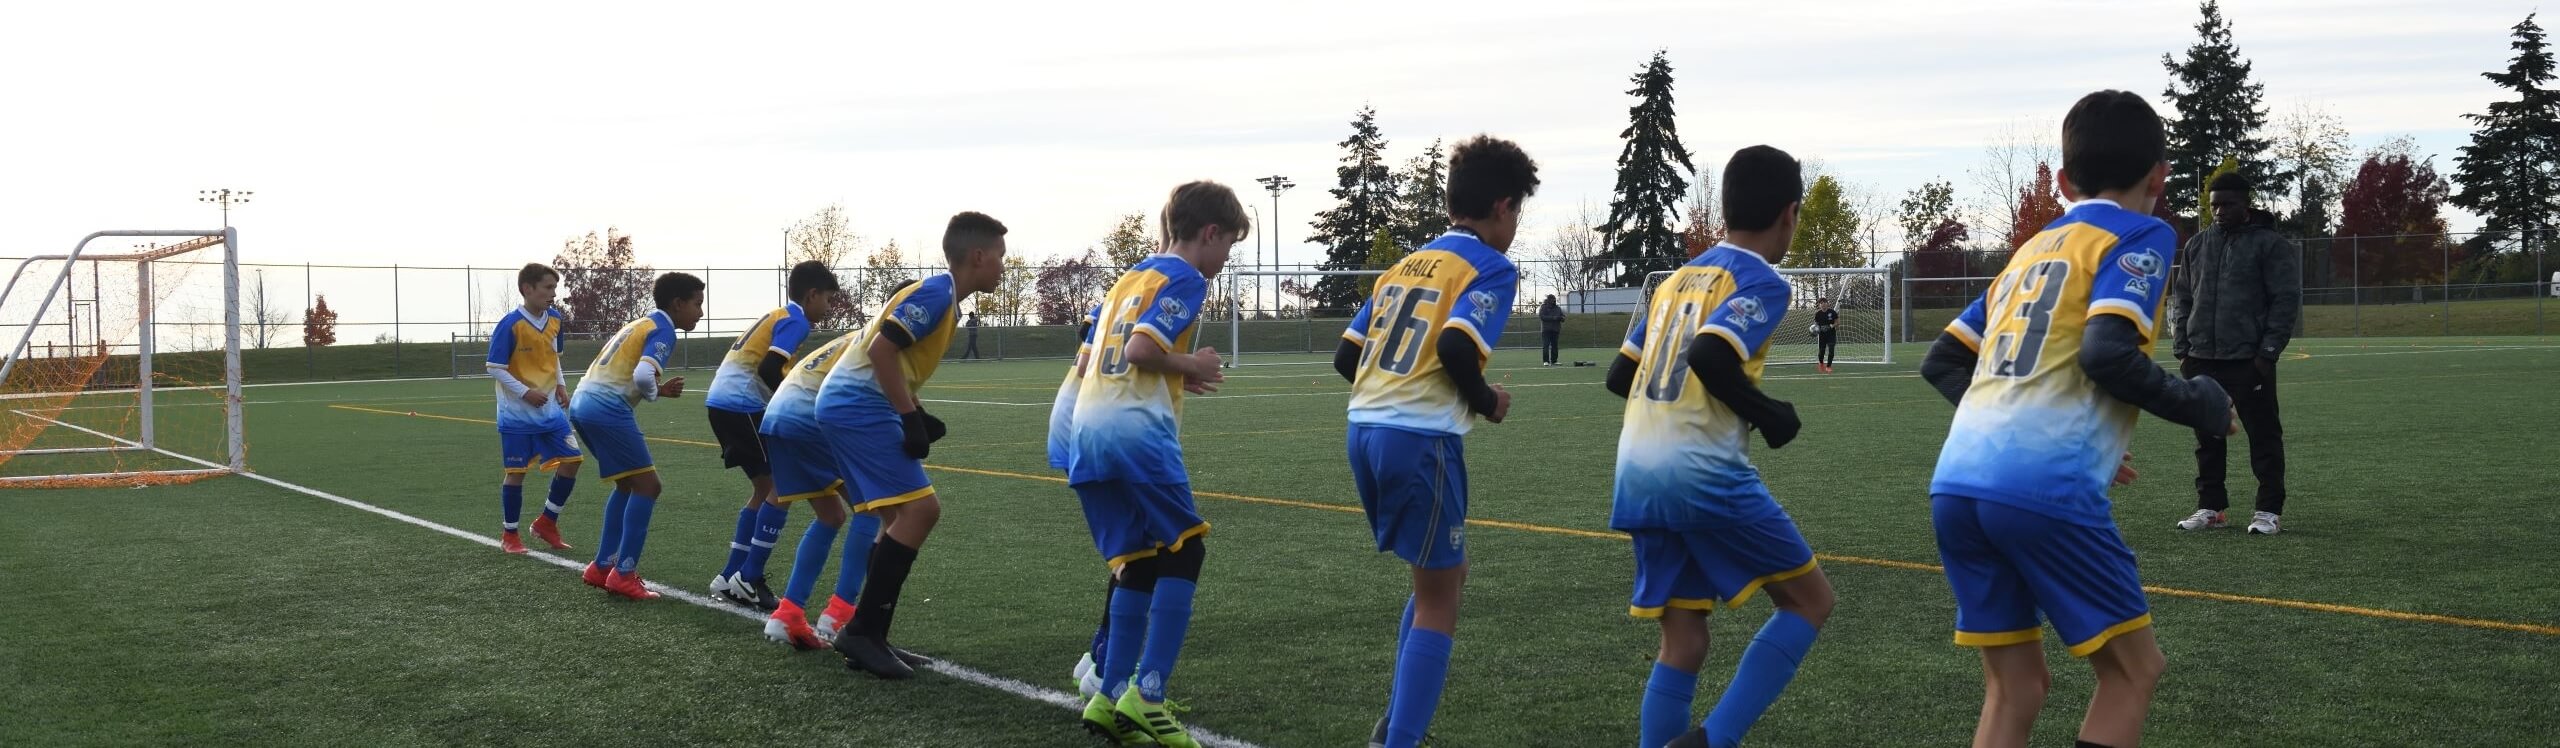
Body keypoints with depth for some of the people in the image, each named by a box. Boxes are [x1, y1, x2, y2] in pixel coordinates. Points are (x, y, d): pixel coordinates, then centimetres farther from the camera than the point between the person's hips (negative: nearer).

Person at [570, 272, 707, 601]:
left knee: (628, 484, 20)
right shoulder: (663, 330, -6)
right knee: (647, 485, -4)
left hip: (582, 402, 10)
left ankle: (602, 567, 21)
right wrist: (655, 393, -1)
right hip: (606, 409, -10)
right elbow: (643, 375, -22)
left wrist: (660, 390, 16)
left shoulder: (641, 324, 23)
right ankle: (624, 574, -6)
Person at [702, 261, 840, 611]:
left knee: (765, 487, 15)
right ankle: (748, 580, -7)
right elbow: (769, 370, -20)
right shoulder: (795, 320, -7)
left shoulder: (776, 316, 23)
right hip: (741, 406, -10)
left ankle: (730, 578, 14)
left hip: (722, 401, 10)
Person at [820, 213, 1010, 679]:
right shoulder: (936, 294, -13)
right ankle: (861, 632, -13)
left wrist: (915, 416, 15)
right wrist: (911, 417, -19)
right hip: (859, 408, -11)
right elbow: (881, 350, -22)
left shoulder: (941, 297, 17)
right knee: (920, 507, -14)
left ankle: (868, 638, 13)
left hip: (849, 407, 11)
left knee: (902, 517, 12)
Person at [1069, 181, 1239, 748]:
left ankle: (1110, 698, 8)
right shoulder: (1185, 279, -3)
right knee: (1184, 554, -2)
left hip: (1087, 436, 8)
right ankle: (1146, 696, -9)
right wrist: (1193, 366, -1)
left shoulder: (1129, 278, 23)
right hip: (1138, 432, -8)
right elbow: (1141, 348, -17)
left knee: (1139, 566, 12)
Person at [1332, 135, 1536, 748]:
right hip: (1422, 440, -8)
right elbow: (1456, 346, -21)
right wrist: (1487, 402, -4)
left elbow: (1346, 357, 15)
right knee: (1437, 600, 2)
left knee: (1441, 578, 22)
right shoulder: (1493, 267, -4)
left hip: (1366, 429, 8)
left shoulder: (1407, 263, 18)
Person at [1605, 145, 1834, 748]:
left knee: (1683, 640, 12)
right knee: (1809, 600, 7)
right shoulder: (1762, 282, -5)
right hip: (1705, 472, -7)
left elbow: (1620, 376, 18)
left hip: (1636, 475, 7)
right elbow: (1710, 358, -21)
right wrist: (1769, 414, -7)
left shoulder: (1678, 278, 17)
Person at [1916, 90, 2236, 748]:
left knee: (2014, 687, 15)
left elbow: (1942, 364, 24)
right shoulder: (2142, 237, 4)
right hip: (2045, 490, -7)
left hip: (1956, 486, 7)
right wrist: (2198, 405, 2)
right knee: (2133, 669, 9)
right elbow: (2108, 353, -13)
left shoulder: (2031, 249, 24)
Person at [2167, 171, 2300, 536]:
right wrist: (2182, 348, 8)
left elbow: (2286, 300, -5)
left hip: (2249, 359, -5)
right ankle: (2210, 507, 17)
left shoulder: (2270, 244, -1)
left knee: (2264, 435, 0)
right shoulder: (2196, 246, 14)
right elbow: (2181, 298, 17)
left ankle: (2270, 510, 5)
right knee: (2207, 436, 9)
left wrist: (2268, 352, -12)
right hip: (2201, 360, 5)